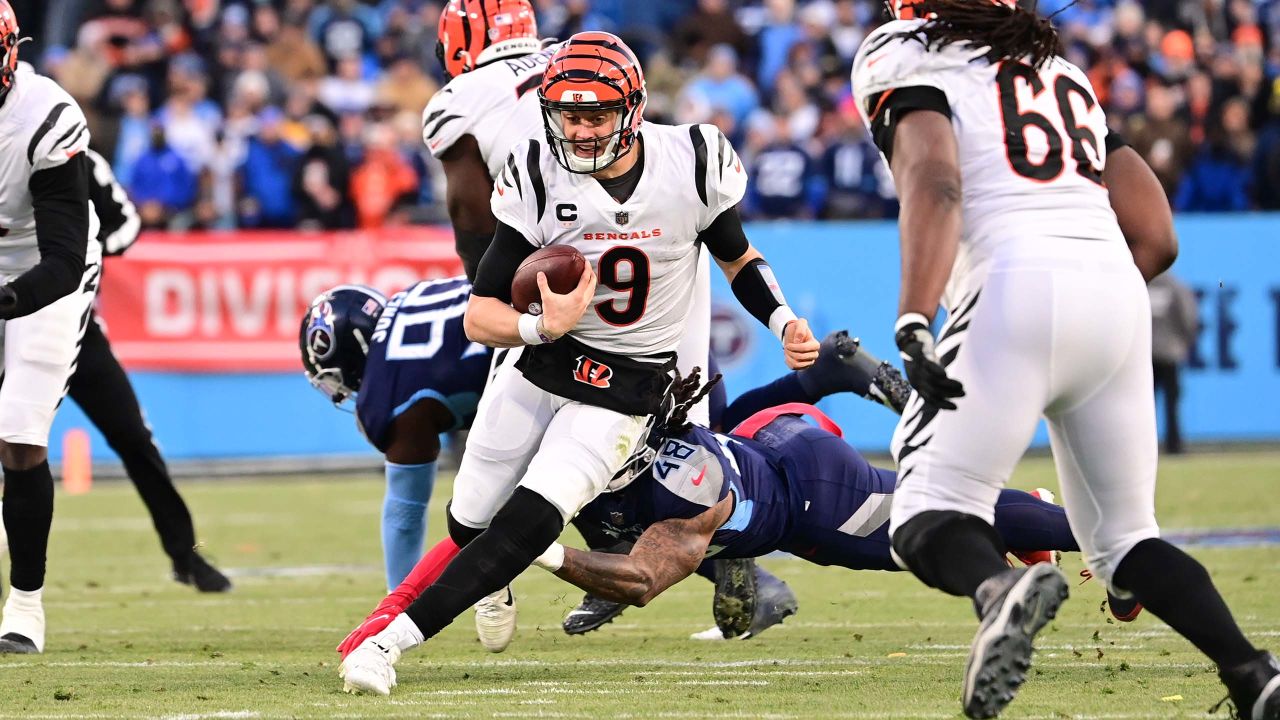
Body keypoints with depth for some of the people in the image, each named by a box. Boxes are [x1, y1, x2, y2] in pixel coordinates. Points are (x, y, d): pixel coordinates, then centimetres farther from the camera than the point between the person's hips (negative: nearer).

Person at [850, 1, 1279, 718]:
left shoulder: (913, 65, 11)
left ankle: (996, 586, -41)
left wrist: (914, 324, -21)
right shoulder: (1069, 78, 30)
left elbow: (935, 186, -10)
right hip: (1118, 293, 6)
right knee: (1124, 535, 14)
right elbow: (1156, 237, 24)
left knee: (932, 509, -7)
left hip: (1016, 286, -6)